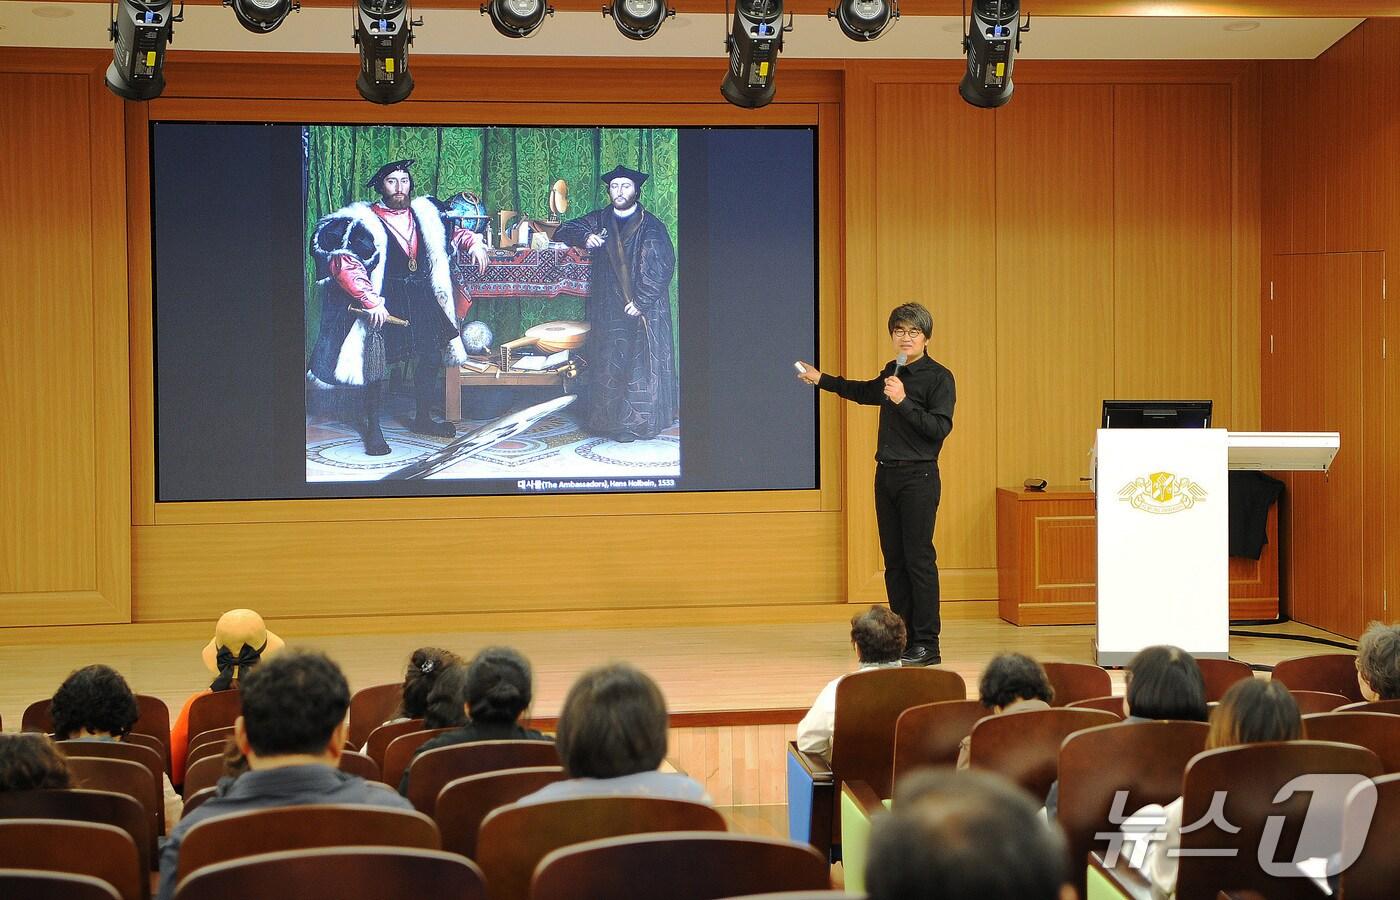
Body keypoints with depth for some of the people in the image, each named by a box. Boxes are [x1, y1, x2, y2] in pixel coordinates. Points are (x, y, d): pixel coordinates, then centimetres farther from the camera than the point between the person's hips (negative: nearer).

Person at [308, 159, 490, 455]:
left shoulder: (424, 214, 5)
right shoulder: (364, 221, -12)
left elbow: (451, 233, 22)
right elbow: (343, 263, -21)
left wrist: (473, 243, 0)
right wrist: (370, 301, -28)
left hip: (421, 298, 6)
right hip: (381, 303, -6)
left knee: (433, 356, 11)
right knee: (376, 364, -3)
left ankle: (422, 418, 30)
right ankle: (373, 429, 11)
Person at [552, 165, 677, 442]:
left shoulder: (650, 226, -4)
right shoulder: (601, 220, 11)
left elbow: (662, 266, -11)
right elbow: (563, 231, 15)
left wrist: (641, 300, -18)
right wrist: (585, 237, -8)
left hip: (643, 309, -4)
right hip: (608, 310, 4)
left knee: (641, 364, -6)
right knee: (609, 365, 3)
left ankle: (638, 422, -3)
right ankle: (612, 419, 8)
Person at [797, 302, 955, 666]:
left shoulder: (938, 377, -7)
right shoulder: (892, 373, 15)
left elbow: (939, 428, -17)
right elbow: (866, 393, 37)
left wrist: (903, 401, -22)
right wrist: (822, 380, 43)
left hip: (918, 476, -7)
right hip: (886, 474, 7)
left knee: (919, 560, -9)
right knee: (894, 561, 7)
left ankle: (927, 645, -7)